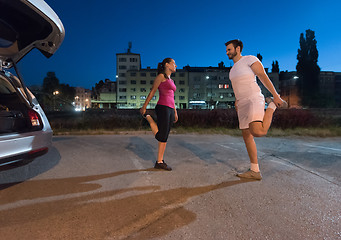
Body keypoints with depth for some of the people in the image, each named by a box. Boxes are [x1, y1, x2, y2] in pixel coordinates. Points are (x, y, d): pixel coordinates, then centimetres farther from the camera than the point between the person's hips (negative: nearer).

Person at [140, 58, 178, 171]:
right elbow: (152, 92, -2)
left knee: (164, 137, 6)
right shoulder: (161, 76, 1)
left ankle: (160, 162, 11)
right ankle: (147, 116, 10)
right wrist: (144, 106, -4)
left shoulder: (170, 80, 25)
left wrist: (175, 112, 22)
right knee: (160, 136, -8)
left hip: (170, 110, 8)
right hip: (163, 108, -8)